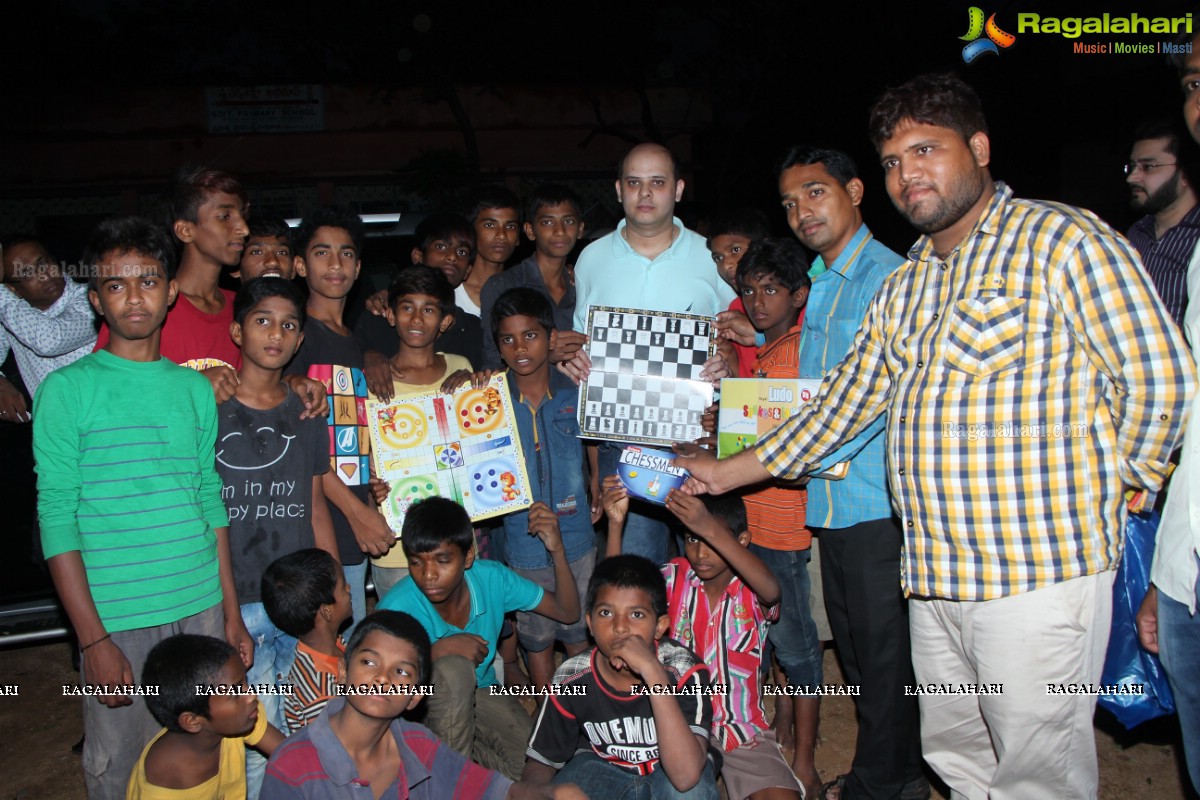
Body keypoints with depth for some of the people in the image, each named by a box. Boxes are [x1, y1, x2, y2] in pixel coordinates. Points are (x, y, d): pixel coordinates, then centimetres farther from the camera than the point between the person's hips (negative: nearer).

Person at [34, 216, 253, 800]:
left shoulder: (195, 388, 7)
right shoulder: (67, 390, -6)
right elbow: (57, 519, -8)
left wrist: (231, 612, 10)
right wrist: (93, 639, -13)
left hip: (202, 609, 4)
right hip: (118, 620, -4)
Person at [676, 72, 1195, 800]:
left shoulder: (1063, 239, -6)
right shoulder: (905, 288, 16)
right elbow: (846, 402, 20)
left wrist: (1109, 492, 0)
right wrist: (728, 473, 20)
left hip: (1041, 570, -7)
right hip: (935, 577, 7)